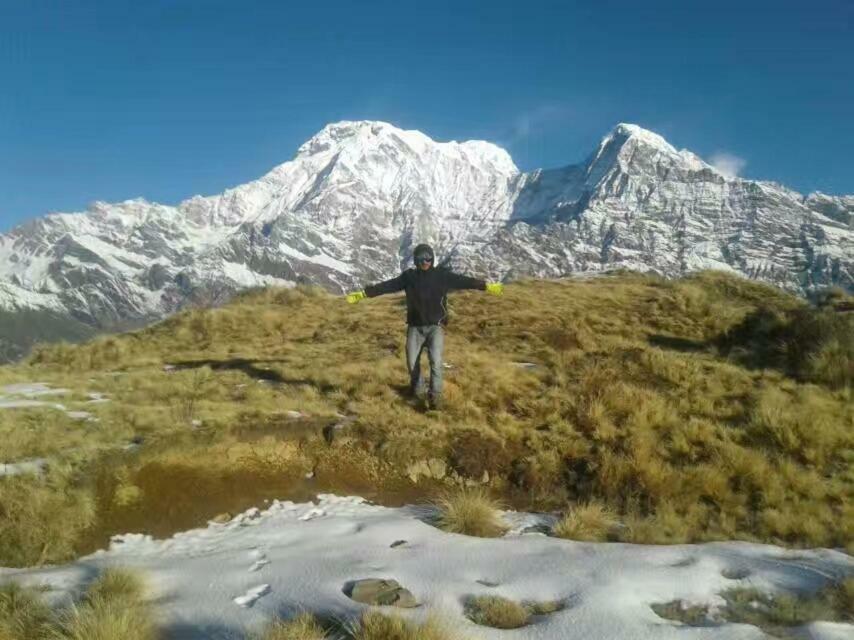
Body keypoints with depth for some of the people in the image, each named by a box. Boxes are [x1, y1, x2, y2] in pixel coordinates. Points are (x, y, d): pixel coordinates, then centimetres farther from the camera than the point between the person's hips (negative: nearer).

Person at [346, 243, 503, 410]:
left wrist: (487, 286, -17)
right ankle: (417, 388, 31)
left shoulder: (442, 275, -4)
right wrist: (363, 293, -8)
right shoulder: (408, 276, -1)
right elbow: (386, 286, -3)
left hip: (435, 326, -1)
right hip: (415, 327, 2)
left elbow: (463, 281, -9)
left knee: (435, 361, -15)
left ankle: (435, 396, -8)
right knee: (412, 362, 4)